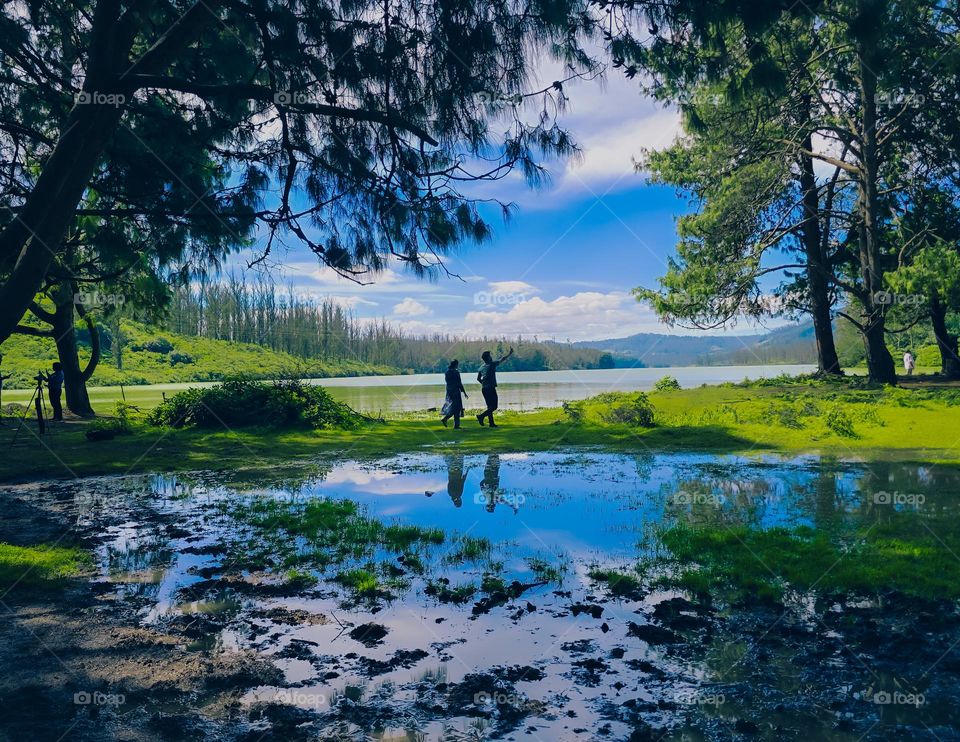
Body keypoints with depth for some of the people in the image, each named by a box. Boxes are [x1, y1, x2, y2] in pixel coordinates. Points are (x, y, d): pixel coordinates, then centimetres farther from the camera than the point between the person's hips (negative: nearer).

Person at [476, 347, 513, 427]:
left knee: (490, 406, 12)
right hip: (491, 388, -8)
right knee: (494, 406, -4)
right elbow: (502, 360, -1)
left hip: (484, 388, 8)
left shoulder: (481, 367, 10)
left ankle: (491, 423, 11)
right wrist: (510, 353, 9)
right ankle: (481, 416, -17)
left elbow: (478, 378, 15)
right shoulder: (492, 364, -8)